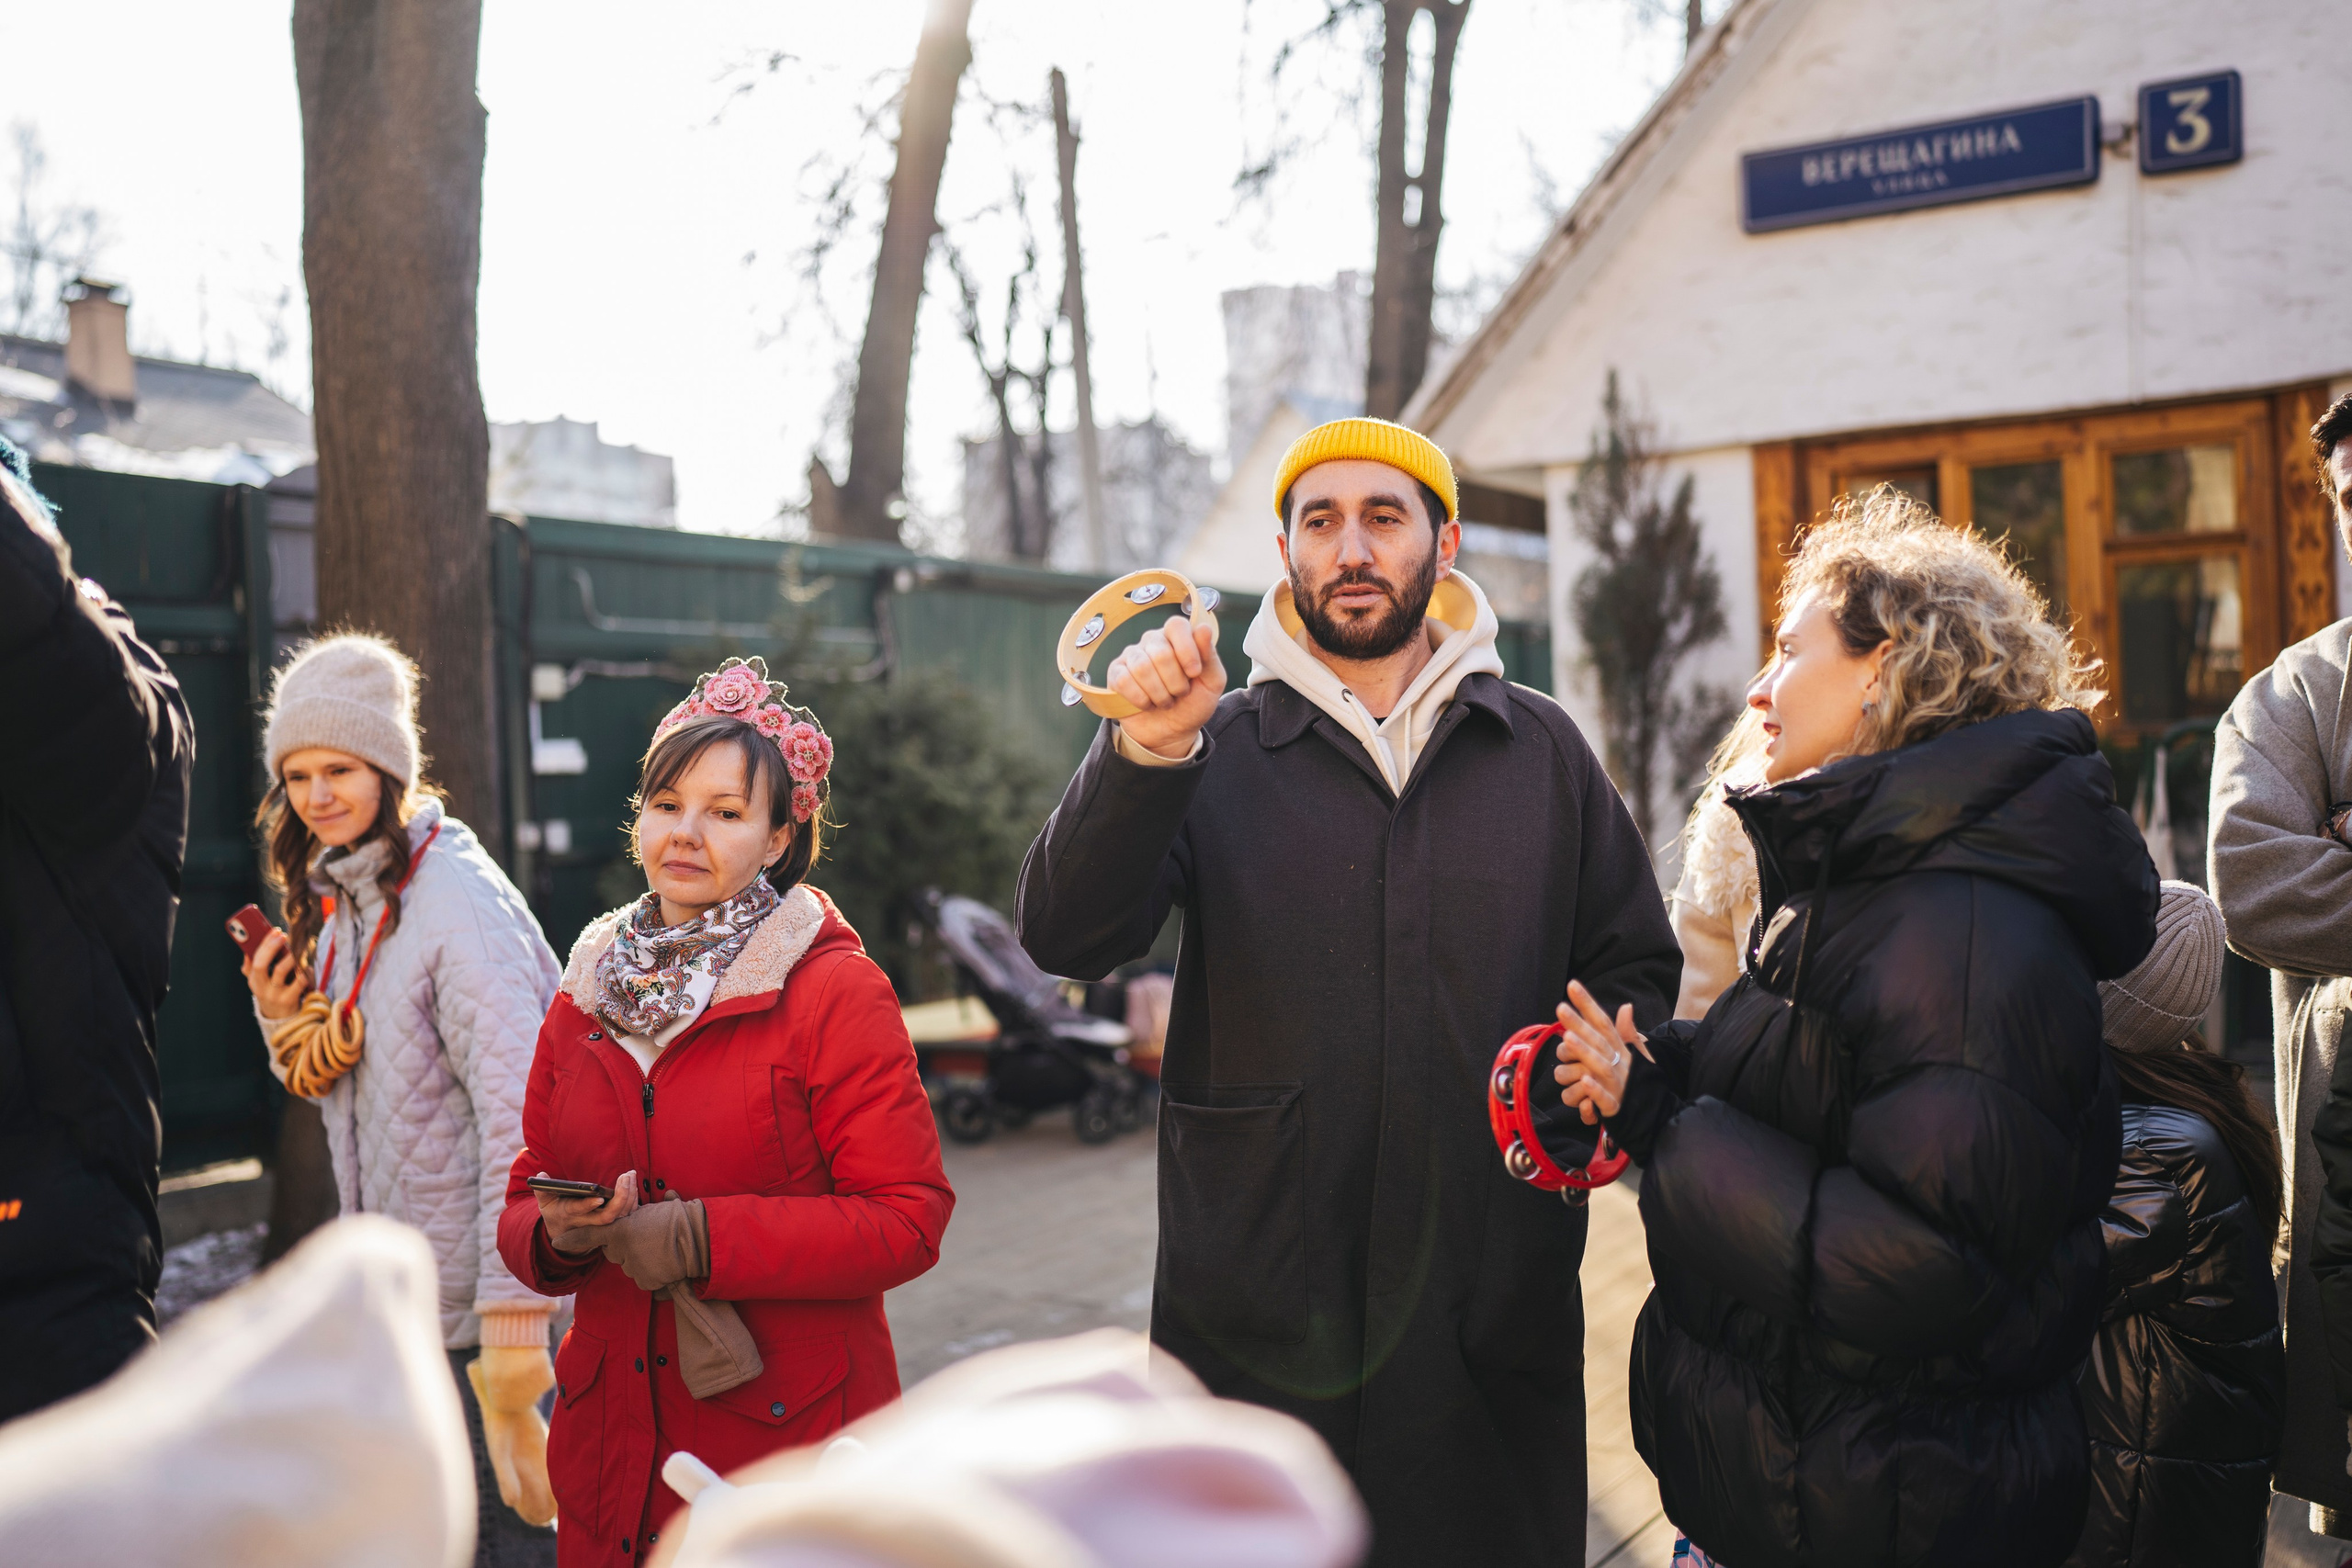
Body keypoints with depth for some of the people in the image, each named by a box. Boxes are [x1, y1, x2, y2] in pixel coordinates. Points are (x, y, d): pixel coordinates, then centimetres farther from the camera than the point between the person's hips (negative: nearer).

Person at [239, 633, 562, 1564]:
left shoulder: (458, 900, -17)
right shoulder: (335, 901, 11)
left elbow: (517, 1110, -23)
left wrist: (511, 1312, -26)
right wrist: (284, 1024, -2)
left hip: (474, 1305, -8)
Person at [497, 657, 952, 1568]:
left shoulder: (835, 991, -9)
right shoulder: (588, 995, 8)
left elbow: (907, 1220, -14)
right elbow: (524, 1205, 12)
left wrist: (703, 1238, -21)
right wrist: (559, 1234, -11)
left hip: (791, 1430, -4)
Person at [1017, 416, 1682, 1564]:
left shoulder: (1541, 748, 9)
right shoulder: (1216, 750, 4)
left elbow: (1636, 963, 14)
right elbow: (1067, 940, -9)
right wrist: (1143, 752, -23)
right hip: (1259, 1290, -1)